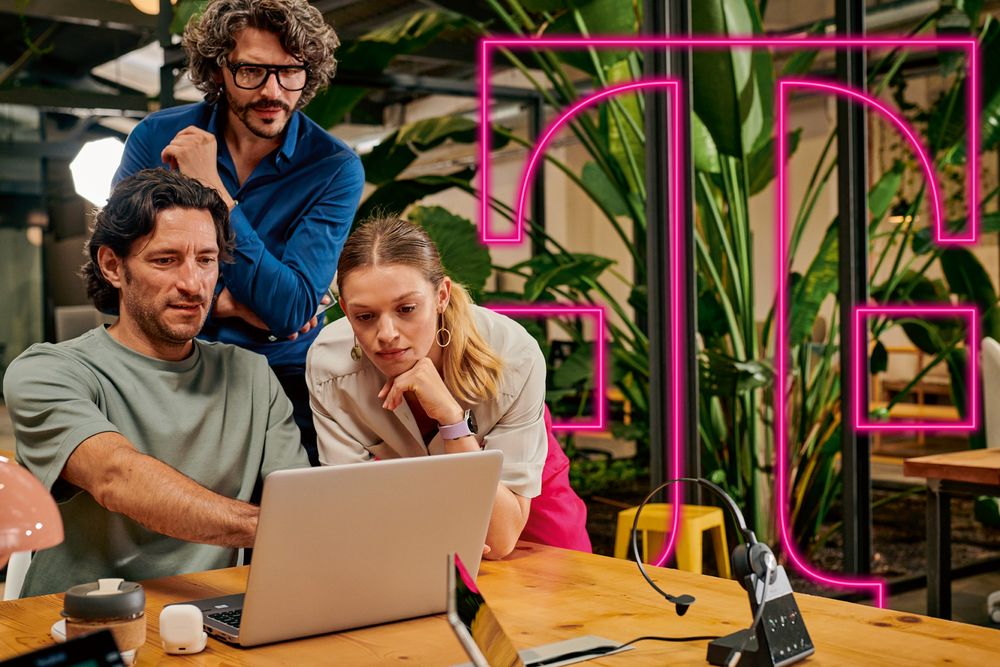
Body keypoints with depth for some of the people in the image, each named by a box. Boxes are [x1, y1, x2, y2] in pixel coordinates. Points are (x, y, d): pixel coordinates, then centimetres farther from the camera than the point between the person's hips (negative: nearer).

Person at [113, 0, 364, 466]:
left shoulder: (335, 169, -9)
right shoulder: (156, 138, -3)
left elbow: (290, 312, -18)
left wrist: (211, 187, -19)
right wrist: (223, 303, -14)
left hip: (284, 380, -1)